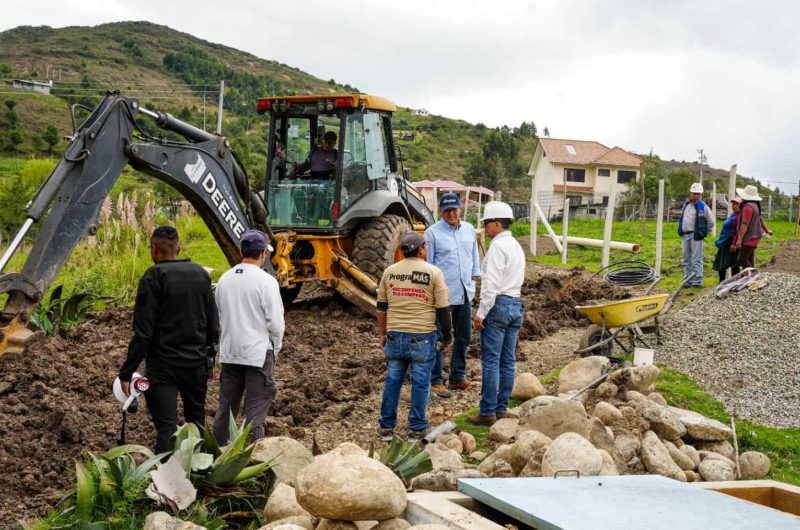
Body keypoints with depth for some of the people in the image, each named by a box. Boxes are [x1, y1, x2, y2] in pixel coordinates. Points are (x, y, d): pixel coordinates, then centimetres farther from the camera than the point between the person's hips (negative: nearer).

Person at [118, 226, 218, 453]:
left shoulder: (154, 277, -11)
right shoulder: (201, 274, 6)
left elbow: (143, 332, -15)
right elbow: (213, 326, 11)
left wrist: (126, 373, -11)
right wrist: (209, 358, 24)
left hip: (162, 366, -5)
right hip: (197, 364, 5)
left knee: (166, 427, -4)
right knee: (196, 422, 19)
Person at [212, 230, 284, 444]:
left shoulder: (225, 279, 2)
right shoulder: (266, 281, -15)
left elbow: (219, 315, 10)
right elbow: (276, 322, -13)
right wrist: (276, 347, 4)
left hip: (229, 351, 5)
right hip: (258, 352, -5)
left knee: (227, 404, 15)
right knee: (256, 408, 3)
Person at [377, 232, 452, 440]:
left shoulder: (390, 271, 5)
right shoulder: (433, 272, -5)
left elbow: (381, 306, 11)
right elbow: (443, 309, -4)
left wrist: (382, 333, 22)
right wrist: (447, 338, 5)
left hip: (395, 336, 3)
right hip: (422, 337, -3)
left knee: (392, 381, 11)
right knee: (420, 383, 5)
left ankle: (386, 427, 17)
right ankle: (416, 428, 9)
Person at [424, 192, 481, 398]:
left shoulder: (469, 230, 10)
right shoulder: (432, 233, -5)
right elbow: (427, 264, -4)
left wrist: (474, 278, 13)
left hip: (465, 294, 6)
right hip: (442, 294, -6)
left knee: (463, 337, 13)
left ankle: (457, 377, 25)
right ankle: (436, 381, 4)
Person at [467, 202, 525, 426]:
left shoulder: (498, 246, -11)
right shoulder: (516, 246, 19)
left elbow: (492, 283, -18)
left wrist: (481, 313, -16)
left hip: (498, 305, -9)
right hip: (515, 304, 9)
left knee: (491, 361, -6)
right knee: (507, 361, 9)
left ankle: (487, 412, -5)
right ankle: (502, 408, 13)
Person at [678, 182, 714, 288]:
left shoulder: (703, 207, -7)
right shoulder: (686, 205, 13)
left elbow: (711, 221, -3)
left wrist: (703, 231, -2)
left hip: (696, 236, -7)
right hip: (685, 235, 7)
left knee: (696, 260, -8)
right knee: (687, 260, 11)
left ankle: (697, 281, -8)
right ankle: (688, 280, 17)